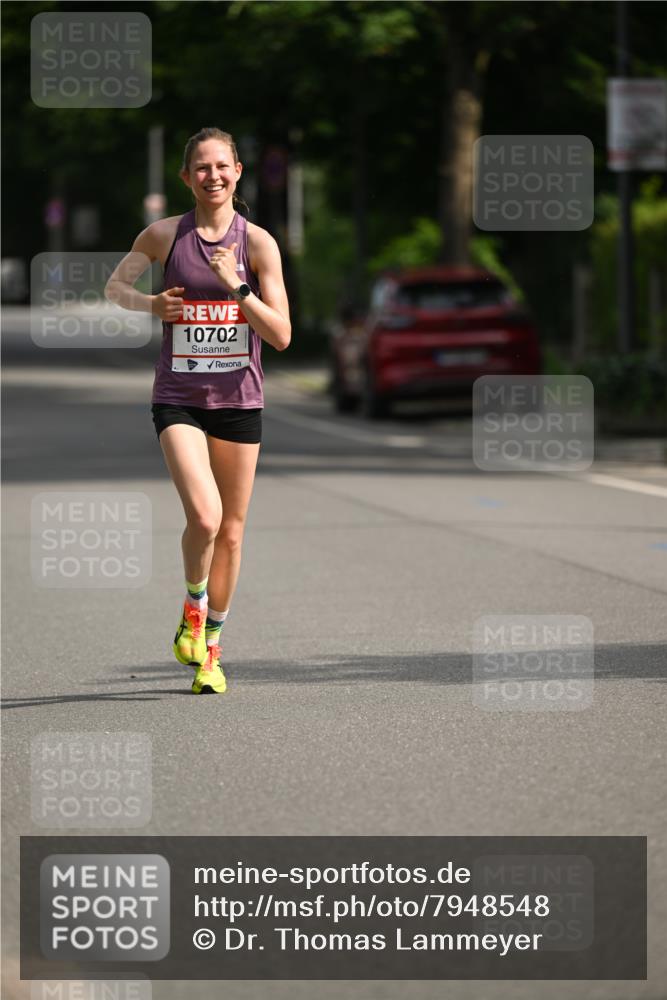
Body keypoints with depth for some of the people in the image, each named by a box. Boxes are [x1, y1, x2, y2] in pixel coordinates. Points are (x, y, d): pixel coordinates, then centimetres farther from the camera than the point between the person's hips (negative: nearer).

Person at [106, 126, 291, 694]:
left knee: (231, 531, 8)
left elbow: (281, 335, -7)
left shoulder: (258, 243, -3)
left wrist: (236, 286, -19)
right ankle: (193, 607, 9)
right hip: (178, 399, -1)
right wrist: (148, 304, -5)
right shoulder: (164, 236, -1)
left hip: (239, 400, 1)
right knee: (204, 517, -21)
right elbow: (115, 287, 16)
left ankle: (211, 650, 24)